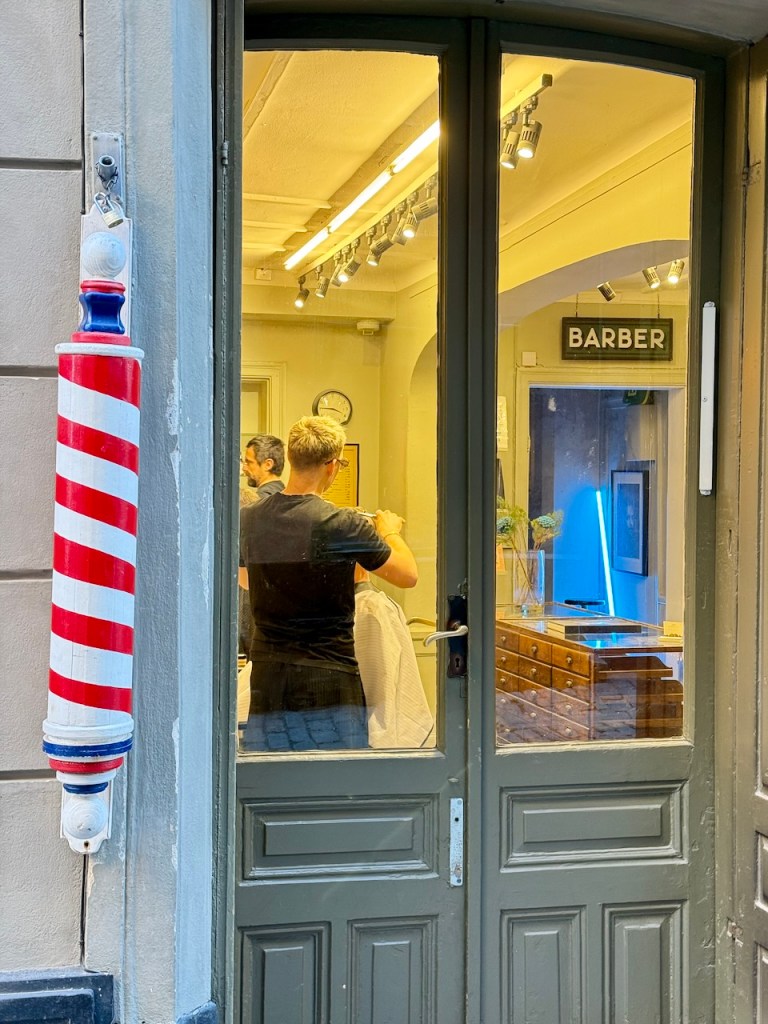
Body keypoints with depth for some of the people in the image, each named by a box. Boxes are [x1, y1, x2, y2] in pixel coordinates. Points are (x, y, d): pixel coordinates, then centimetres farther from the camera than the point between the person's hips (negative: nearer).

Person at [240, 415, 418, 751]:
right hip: (326, 678, -5)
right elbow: (408, 575, -4)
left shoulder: (253, 519, 1)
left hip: (267, 677, 5)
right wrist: (389, 532, 16)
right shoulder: (343, 525, -15)